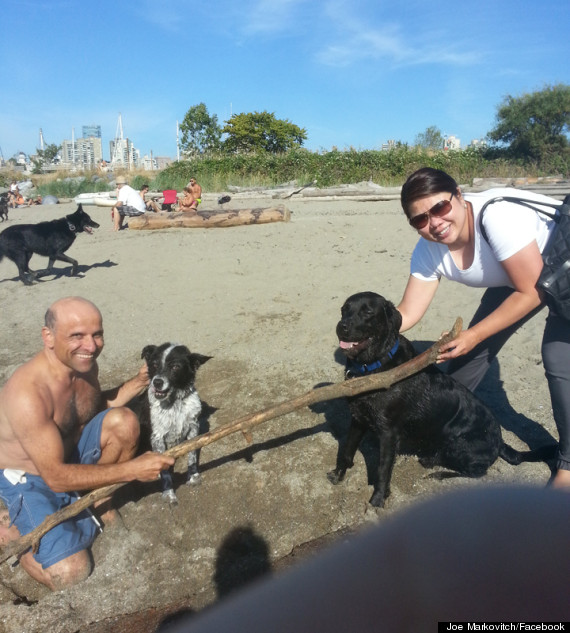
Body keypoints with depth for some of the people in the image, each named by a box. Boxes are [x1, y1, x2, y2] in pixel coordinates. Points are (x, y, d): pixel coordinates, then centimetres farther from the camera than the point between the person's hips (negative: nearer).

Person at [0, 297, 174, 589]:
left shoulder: (85, 363, -13)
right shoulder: (27, 393, -35)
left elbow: (93, 407, 8)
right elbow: (55, 477, -31)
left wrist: (137, 383, -9)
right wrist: (132, 469, -32)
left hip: (71, 452, 6)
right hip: (28, 479, -6)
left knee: (123, 421, -17)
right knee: (70, 574, -17)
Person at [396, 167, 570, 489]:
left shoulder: (498, 214, -39)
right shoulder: (429, 250, -19)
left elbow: (531, 292, -32)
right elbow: (408, 312, -17)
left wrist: (474, 335, -30)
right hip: (513, 276, 6)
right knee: (473, 350, 1)